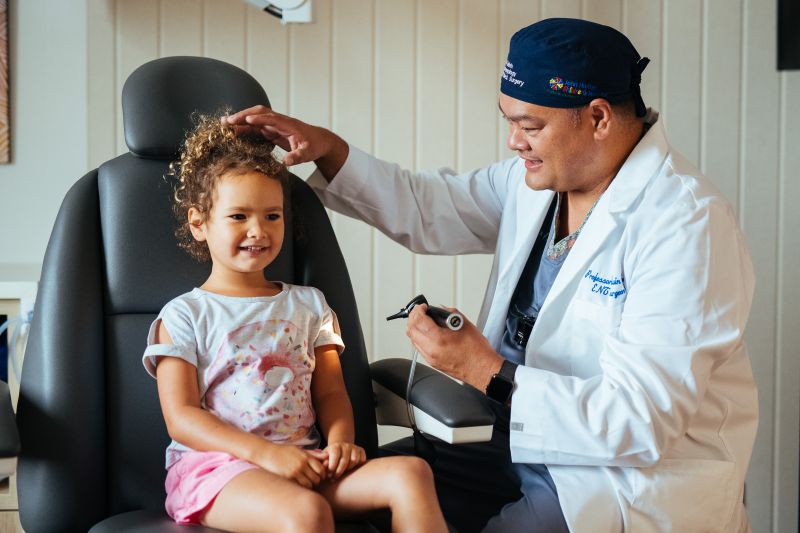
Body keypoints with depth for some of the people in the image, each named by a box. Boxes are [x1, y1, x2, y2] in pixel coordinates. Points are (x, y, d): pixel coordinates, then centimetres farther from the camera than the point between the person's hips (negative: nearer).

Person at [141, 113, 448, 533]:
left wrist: (340, 439, -8)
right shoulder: (183, 316, 5)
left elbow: (330, 392, 17)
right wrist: (265, 453, -19)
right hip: (213, 464, -4)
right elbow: (182, 418, -5)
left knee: (411, 473, -20)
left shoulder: (309, 305, 19)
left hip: (302, 465, 5)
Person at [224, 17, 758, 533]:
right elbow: (426, 208, 16)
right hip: (522, 435, 8)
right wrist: (328, 151, 3)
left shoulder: (687, 223, -22)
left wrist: (489, 375, -26)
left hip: (635, 475, -7)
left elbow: (644, 420, -26)